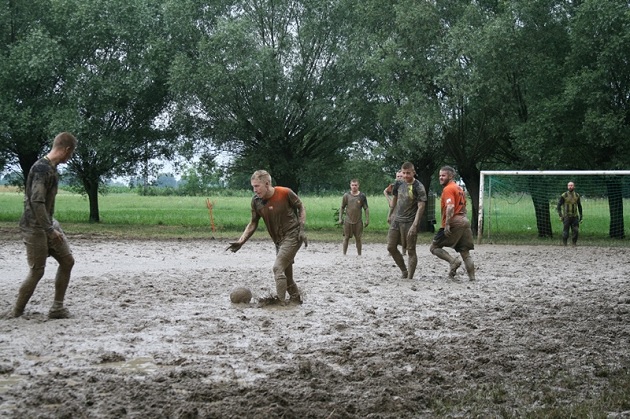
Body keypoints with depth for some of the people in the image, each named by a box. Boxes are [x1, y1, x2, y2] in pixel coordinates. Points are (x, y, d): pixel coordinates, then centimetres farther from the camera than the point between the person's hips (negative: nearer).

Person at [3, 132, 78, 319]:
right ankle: (17, 311, 11)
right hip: (35, 228, -10)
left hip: (48, 224, 10)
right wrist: (50, 230, -23)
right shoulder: (42, 168, -20)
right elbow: (36, 201, -25)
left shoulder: (51, 168, 10)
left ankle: (57, 308, 12)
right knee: (37, 271, -4)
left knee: (67, 261, 7)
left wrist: (52, 226, 16)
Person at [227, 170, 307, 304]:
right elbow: (253, 224, 5)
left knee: (278, 268, -17)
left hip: (293, 236, -6)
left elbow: (301, 207, -3)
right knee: (286, 273, 14)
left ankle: (281, 302, -15)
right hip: (278, 240, 6)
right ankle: (295, 299, 32)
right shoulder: (256, 200, -5)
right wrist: (240, 242, -5)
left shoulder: (285, 193, -18)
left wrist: (302, 230, -11)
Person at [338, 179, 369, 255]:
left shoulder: (362, 196, 0)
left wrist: (367, 220, -2)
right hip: (348, 221, 0)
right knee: (346, 238, 4)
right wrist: (340, 218, 2)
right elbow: (342, 207, 8)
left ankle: (359, 254, 13)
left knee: (358, 238, 3)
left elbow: (366, 208, 3)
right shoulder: (346, 195, 1)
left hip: (358, 221, 0)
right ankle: (344, 254, 12)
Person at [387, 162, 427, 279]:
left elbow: (421, 207, -18)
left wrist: (414, 225, -24)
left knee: (411, 251, -1)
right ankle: (404, 271, 22)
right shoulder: (399, 184, 4)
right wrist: (390, 214, 23)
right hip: (396, 220, 6)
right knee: (391, 247, 7)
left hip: (409, 222, -6)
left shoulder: (418, 187, -14)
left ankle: (410, 277, 5)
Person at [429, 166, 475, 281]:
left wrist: (447, 225, -24)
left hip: (454, 223, -9)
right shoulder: (460, 188, 21)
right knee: (465, 253, 8)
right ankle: (472, 278, 4)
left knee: (434, 247, -2)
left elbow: (450, 207, -21)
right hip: (465, 222, 9)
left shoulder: (448, 189, -9)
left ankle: (453, 261, -19)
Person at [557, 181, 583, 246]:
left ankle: (574, 244, 8)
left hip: (575, 217, 3)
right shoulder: (563, 196, -5)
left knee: (575, 231, -2)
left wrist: (581, 216, 13)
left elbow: (579, 206, 16)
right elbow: (559, 206, -3)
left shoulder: (577, 195, 7)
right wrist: (560, 216, -10)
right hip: (566, 217, -3)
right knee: (565, 232, -2)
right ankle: (564, 245, 8)